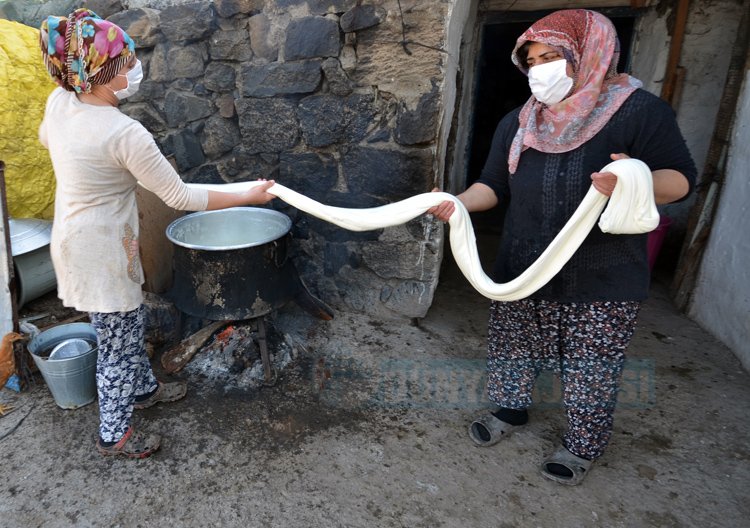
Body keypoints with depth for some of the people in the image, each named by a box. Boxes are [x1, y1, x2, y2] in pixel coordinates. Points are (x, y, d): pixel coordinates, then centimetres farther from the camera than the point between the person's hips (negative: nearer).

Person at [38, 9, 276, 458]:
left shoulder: (59, 102, -4)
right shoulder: (125, 134, -30)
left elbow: (46, 137, 20)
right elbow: (179, 197, -24)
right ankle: (114, 434, 29)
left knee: (130, 323, 25)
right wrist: (248, 197, -17)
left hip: (78, 237, 9)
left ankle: (144, 388, 48)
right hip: (101, 251, -9)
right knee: (118, 342, 9)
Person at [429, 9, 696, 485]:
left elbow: (682, 178, -9)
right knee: (513, 346, 17)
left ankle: (584, 444, 34)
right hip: (524, 268, 5)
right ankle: (511, 409, 44)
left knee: (592, 366, 9)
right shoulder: (518, 123, 5)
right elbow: (494, 186, 6)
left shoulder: (639, 110, -10)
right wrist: (458, 203, -14)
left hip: (603, 278, -4)